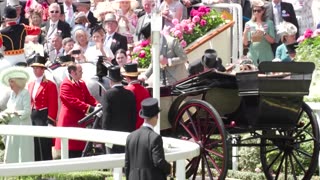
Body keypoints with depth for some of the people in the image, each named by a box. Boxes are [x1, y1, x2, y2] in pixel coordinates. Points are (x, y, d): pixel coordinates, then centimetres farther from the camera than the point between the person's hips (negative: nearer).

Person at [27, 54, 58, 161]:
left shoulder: (50, 85, -6)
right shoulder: (30, 85, 15)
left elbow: (53, 105, -10)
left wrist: (50, 122, -16)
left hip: (44, 118, -7)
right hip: (32, 118, 7)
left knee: (44, 147, -6)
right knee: (34, 147, 9)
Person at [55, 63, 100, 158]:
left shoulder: (82, 84, 16)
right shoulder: (66, 85, -12)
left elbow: (88, 97, 12)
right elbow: (74, 101, -22)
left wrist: (96, 104, -10)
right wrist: (90, 108, -29)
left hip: (80, 120, 8)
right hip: (69, 121, -8)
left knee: (79, 148, 9)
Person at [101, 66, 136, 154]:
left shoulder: (108, 94, -10)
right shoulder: (130, 94, 4)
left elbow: (106, 116, -10)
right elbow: (134, 116, 7)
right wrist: (132, 131, 15)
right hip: (128, 132, 4)